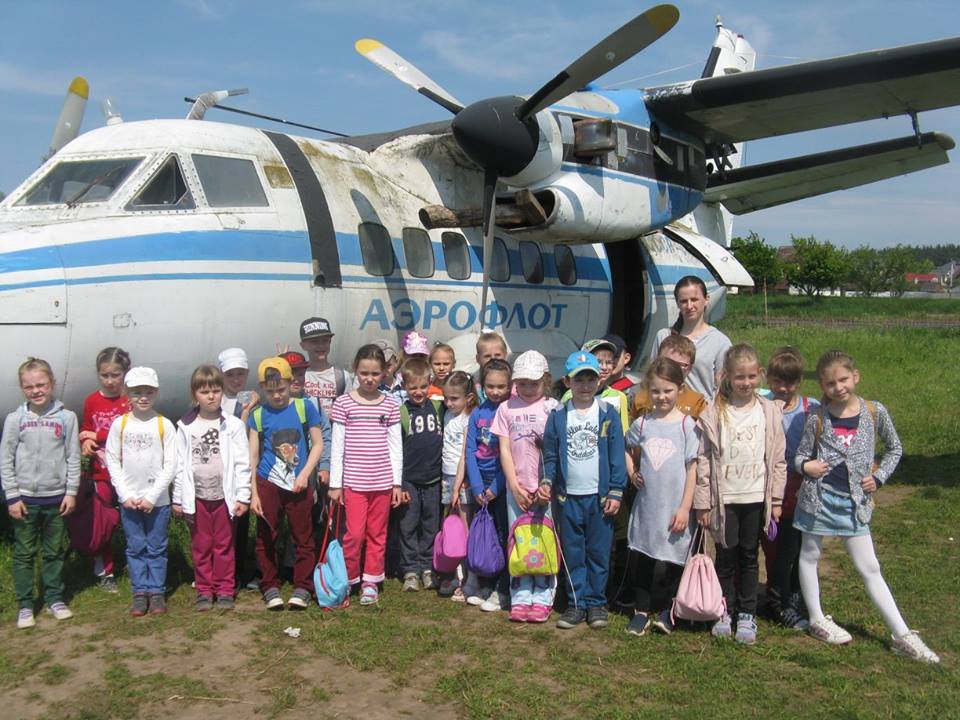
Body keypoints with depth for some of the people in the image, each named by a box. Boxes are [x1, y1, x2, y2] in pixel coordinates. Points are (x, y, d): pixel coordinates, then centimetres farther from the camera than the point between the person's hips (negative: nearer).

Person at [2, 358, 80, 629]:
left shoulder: (66, 418, -3)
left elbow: (73, 458, 1)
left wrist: (71, 492, -2)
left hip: (57, 497, 0)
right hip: (25, 498, 0)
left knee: (54, 551, 11)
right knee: (24, 553, 7)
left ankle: (54, 598, 24)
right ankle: (24, 605, 17)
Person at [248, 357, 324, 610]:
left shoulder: (304, 407, -2)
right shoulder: (258, 415, 1)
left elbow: (318, 444, 2)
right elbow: (252, 456, 3)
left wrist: (304, 474, -9)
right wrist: (253, 492, -2)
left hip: (298, 484, -1)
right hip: (268, 484, 1)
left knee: (303, 537, 4)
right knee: (266, 538, 7)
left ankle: (302, 588, 15)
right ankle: (270, 587, 20)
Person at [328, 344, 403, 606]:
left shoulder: (390, 405, 4)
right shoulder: (344, 403, -1)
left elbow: (396, 446, 6)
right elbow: (337, 445, 0)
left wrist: (397, 482, 3)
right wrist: (335, 483, -2)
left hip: (382, 481, 2)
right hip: (353, 481, -2)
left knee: (377, 533, 9)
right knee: (354, 534, -5)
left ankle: (371, 581, 22)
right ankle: (347, 579, 15)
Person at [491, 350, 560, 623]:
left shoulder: (553, 408, 0)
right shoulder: (506, 408, 5)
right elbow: (504, 450, 3)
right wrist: (515, 487, -4)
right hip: (517, 488, 2)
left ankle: (542, 599, 10)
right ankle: (520, 598, 13)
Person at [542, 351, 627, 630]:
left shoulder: (608, 415, -2)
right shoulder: (558, 417, 2)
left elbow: (617, 457, -2)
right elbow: (550, 456, 7)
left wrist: (616, 493, -6)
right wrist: (546, 482, -8)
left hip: (600, 496, -1)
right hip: (569, 497, 2)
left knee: (599, 552, 6)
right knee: (573, 553, 9)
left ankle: (596, 602, 18)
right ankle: (577, 603, 18)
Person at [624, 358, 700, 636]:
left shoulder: (687, 425, -5)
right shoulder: (642, 424, 3)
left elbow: (692, 469, -5)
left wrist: (685, 507, -8)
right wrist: (632, 474, -1)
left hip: (675, 506, -3)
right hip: (646, 503, 3)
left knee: (675, 559, 7)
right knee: (643, 557, 11)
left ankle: (666, 610, 23)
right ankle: (642, 610, 22)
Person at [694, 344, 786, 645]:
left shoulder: (769, 412, 0)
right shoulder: (714, 413, -5)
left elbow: (778, 459, 4)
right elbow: (704, 459, -4)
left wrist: (776, 500, 2)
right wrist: (703, 503, -4)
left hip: (756, 498, 1)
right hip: (724, 498, -1)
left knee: (749, 557, 10)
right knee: (726, 556, 7)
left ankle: (747, 614, 22)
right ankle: (724, 611, 23)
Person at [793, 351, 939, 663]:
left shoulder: (875, 412, -3)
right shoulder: (817, 418, -6)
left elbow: (895, 449, 12)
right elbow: (801, 455, 4)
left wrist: (879, 477, 0)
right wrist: (805, 466, -17)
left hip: (855, 501, 0)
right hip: (819, 496, 0)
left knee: (870, 569, 5)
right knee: (810, 556, 11)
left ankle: (902, 635, 10)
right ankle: (817, 620, 28)